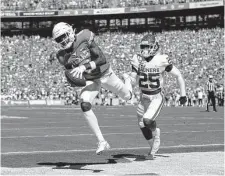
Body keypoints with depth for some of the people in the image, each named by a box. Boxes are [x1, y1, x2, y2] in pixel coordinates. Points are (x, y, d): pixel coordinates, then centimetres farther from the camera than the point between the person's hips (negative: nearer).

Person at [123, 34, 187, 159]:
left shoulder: (162, 60, -14)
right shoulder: (138, 60, -3)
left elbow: (178, 75, -4)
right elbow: (134, 81, 3)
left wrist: (183, 94, -3)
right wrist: (127, 78, -21)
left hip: (157, 97, -5)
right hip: (144, 97, 5)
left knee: (147, 120, -23)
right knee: (142, 126, 6)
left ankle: (156, 138, 8)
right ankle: (154, 147, 29)